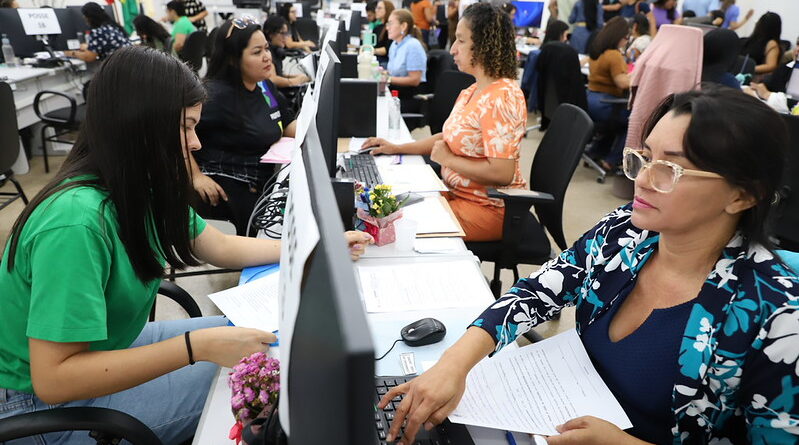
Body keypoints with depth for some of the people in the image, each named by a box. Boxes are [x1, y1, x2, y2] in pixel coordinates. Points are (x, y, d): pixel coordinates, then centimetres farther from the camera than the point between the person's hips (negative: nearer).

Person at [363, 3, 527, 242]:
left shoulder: (500, 98, -23)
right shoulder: (474, 90, 7)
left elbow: (502, 173, -29)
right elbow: (451, 136, 17)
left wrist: (448, 159, -17)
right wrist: (398, 148, 10)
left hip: (487, 208, -9)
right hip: (459, 192, 9)